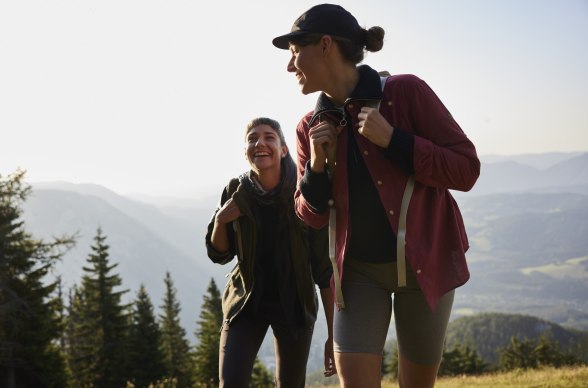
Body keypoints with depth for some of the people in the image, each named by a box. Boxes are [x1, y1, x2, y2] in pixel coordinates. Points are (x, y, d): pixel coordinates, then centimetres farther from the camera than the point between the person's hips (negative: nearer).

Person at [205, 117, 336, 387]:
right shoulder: (236, 192, -8)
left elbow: (325, 268, -12)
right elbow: (219, 254, 4)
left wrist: (333, 334, -15)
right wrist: (220, 220, -18)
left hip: (294, 305, -1)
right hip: (246, 302, 1)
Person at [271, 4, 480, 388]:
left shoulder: (406, 92, -13)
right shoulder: (312, 126, 0)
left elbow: (466, 169, -13)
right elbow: (313, 217, 8)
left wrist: (393, 140, -23)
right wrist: (316, 167, -12)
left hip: (423, 263, -3)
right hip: (358, 270, 3)